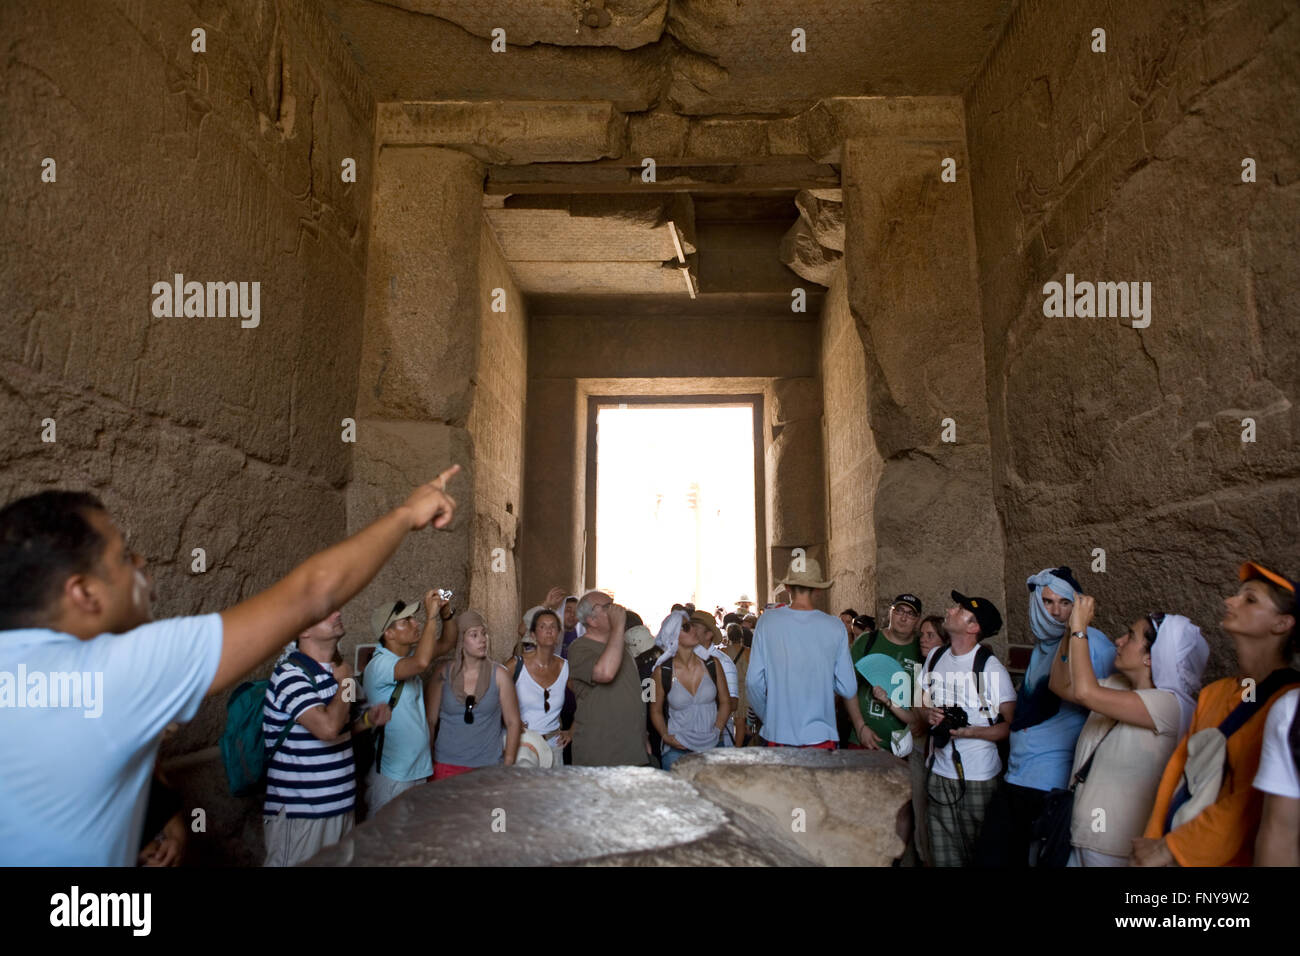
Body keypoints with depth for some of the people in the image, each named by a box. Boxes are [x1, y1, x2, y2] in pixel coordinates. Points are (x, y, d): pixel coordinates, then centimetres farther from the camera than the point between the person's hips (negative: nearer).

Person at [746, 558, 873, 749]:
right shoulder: (835, 627, -3)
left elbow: (754, 682, -3)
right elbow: (848, 688, 1)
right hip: (821, 735, 0)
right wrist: (860, 726, 18)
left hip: (778, 735, 0)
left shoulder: (768, 621, -5)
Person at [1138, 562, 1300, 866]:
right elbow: (1179, 767, 6)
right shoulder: (1213, 693, 6)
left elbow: (1251, 805, -20)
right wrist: (1153, 840, -2)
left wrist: (1169, 848, -14)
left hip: (1227, 858, -6)